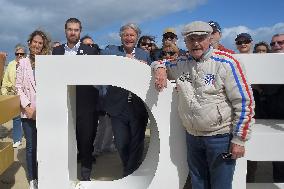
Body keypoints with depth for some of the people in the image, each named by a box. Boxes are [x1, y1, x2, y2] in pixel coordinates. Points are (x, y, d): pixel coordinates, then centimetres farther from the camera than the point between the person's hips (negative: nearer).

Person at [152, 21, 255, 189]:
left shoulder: (226, 63, -12)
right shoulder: (182, 63, 5)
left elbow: (245, 102, -13)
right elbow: (159, 63, 23)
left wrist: (239, 140, -13)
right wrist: (160, 69, -2)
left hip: (220, 137, -5)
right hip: (192, 136, 5)